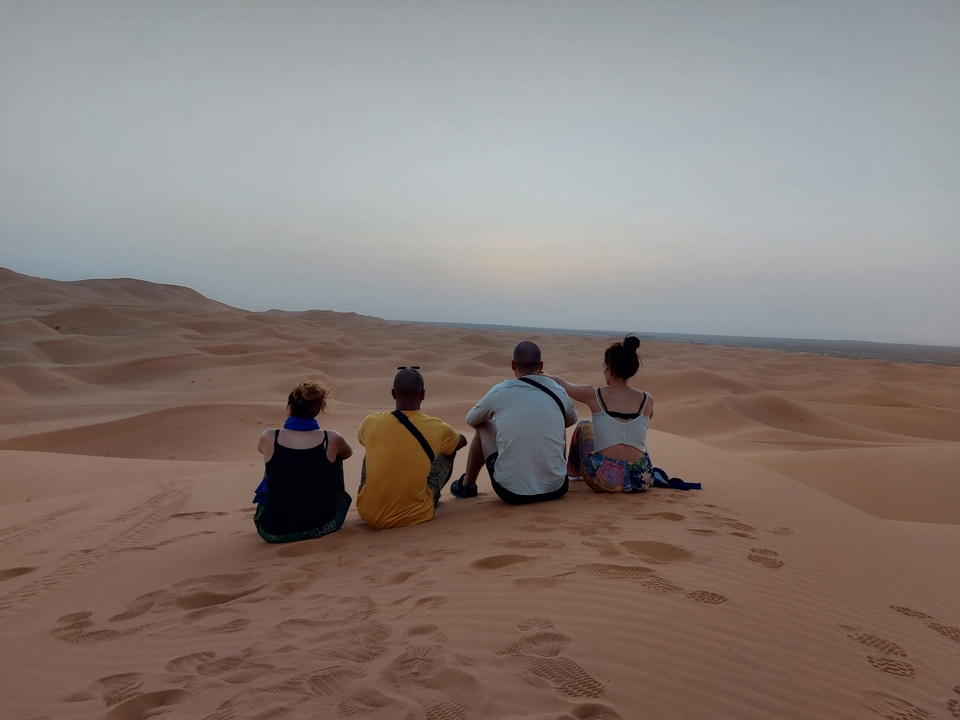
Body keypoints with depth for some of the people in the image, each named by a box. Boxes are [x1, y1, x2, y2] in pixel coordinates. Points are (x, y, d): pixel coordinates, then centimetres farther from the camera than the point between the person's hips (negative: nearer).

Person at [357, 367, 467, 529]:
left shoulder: (371, 423, -7)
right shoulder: (437, 428, -10)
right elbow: (462, 441, 16)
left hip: (369, 515, 2)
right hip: (415, 515, -1)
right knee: (447, 452, 19)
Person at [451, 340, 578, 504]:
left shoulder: (499, 392, -6)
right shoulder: (558, 392, 0)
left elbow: (471, 420, 15)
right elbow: (572, 420, 23)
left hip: (512, 492, -2)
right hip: (556, 489, 2)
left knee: (484, 428, 20)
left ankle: (466, 485, 37)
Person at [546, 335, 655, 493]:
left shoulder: (593, 395, -7)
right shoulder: (647, 400, -1)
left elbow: (559, 383, 12)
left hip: (604, 480, -2)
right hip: (640, 481, 2)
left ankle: (574, 472, 50)